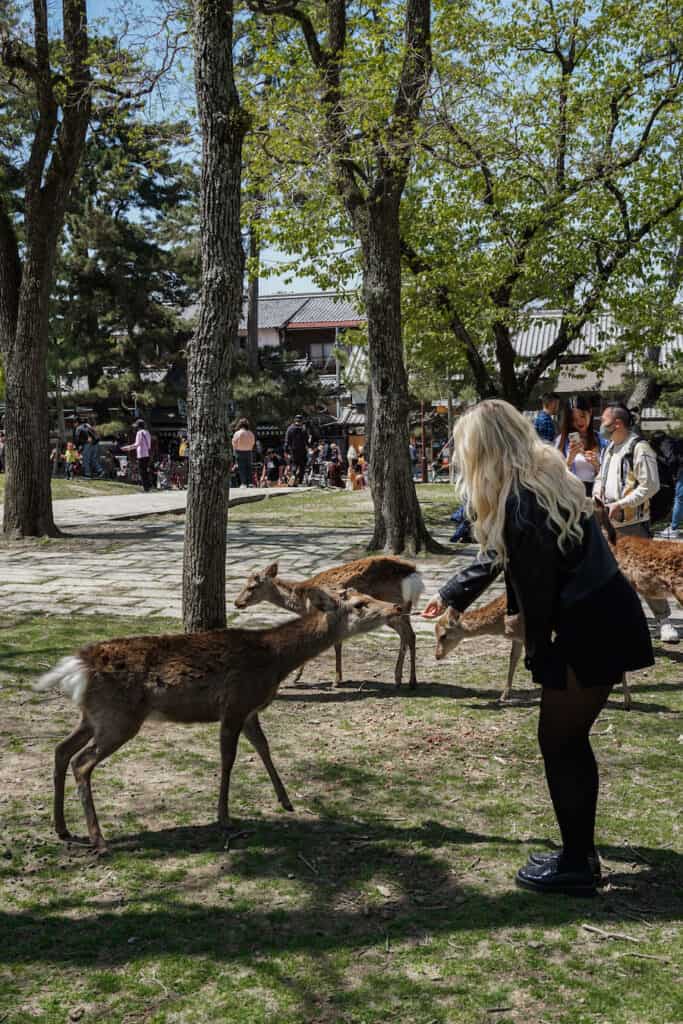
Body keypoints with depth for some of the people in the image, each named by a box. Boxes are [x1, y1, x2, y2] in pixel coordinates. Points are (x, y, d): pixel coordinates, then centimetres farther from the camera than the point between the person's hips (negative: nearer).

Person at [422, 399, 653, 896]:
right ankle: (581, 853, 28)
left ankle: (576, 866, 14)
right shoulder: (542, 477, 12)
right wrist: (451, 595, 32)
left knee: (558, 741, 3)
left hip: (592, 628, -9)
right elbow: (502, 555, 23)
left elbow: (537, 586, -16)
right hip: (605, 618, 9)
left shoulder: (521, 502, -20)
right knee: (571, 739, 17)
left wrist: (538, 653, -2)